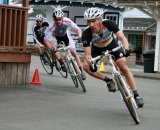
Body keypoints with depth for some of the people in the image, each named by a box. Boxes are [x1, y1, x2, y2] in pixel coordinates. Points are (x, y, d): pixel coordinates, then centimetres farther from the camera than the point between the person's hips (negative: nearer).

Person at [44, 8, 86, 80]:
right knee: (53, 47, -30)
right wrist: (50, 47, -59)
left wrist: (80, 37, -47)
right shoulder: (52, 26, -37)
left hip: (65, 35, 1)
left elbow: (78, 29, -28)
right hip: (55, 36, 0)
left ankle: (81, 71, 0)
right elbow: (46, 39, -41)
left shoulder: (67, 21, -35)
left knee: (73, 52, -10)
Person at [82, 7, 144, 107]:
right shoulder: (86, 33, -34)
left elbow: (122, 38, -35)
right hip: (97, 48, 1)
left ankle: (136, 95, -5)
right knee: (86, 66, -20)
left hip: (112, 44, -1)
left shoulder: (108, 24, -34)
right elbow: (88, 54, -32)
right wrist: (91, 63, -53)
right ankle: (108, 81, -3)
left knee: (124, 68, -12)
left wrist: (126, 49, -55)